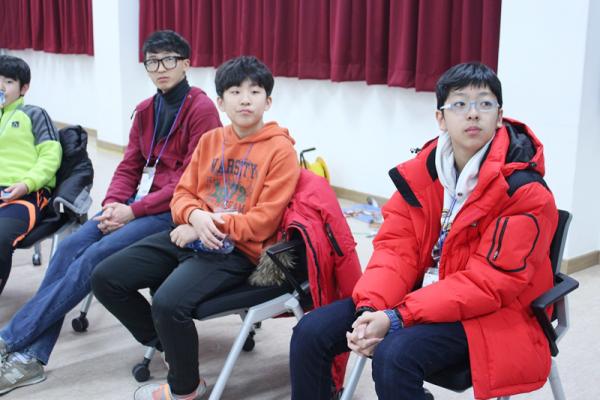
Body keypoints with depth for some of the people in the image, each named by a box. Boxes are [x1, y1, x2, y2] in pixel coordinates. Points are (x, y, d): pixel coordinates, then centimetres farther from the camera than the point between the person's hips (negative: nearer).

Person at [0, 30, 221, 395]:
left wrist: (133, 212, -18)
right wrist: (113, 204, -8)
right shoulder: (146, 111, 15)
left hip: (174, 210, -7)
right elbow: (129, 166, 13)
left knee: (96, 255, -24)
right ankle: (30, 356, -15)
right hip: (138, 203, 7)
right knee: (71, 247, -16)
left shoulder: (202, 109, -8)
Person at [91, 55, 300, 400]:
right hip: (192, 235, 7)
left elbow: (264, 220, -13)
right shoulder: (209, 141, 12)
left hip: (237, 250, -7)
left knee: (169, 301, -31)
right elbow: (183, 193, 12)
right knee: (106, 278, -2)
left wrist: (211, 228, -16)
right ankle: (166, 343, 19)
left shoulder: (281, 150, -8)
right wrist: (195, 216, -12)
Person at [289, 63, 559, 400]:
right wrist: (370, 309, -22)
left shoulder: (525, 191, -16)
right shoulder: (421, 171, 0)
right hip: (423, 294, 5)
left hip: (490, 313, -5)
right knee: (312, 331, -8)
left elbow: (488, 283, -21)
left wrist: (396, 318, -27)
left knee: (394, 356, -32)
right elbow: (396, 248, -2)